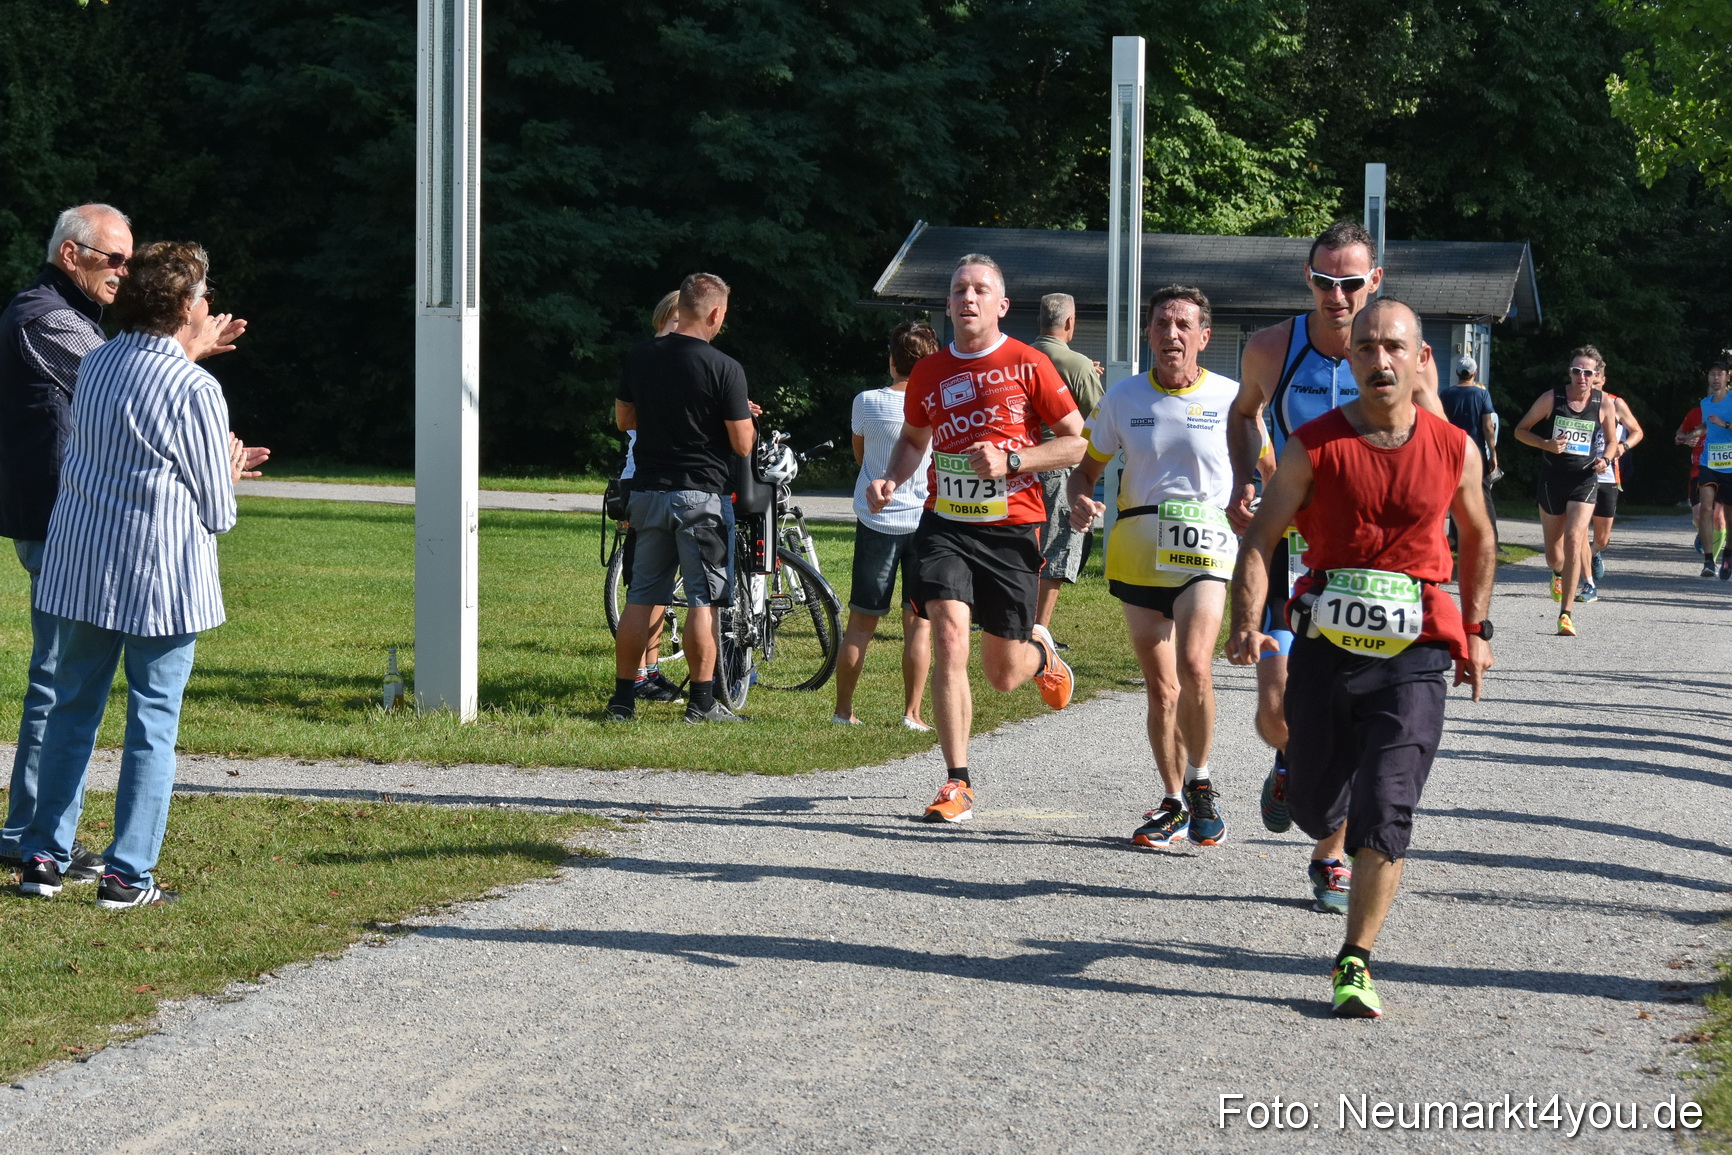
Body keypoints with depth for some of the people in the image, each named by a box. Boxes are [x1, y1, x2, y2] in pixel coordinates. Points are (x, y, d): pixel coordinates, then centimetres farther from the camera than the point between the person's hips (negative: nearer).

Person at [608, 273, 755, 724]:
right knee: (703, 599, 1)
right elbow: (742, 444, -11)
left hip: (648, 492, 5)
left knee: (641, 597, 10)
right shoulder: (724, 368, -12)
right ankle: (701, 702, 2)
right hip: (702, 495, -5)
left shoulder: (640, 356, 4)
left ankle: (623, 697, 12)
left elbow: (623, 419, 16)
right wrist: (740, 415, 8)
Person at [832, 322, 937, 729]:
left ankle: (843, 708, 12)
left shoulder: (867, 402, -6)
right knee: (919, 625, 4)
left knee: (861, 623, 8)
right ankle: (912, 713, 1)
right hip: (926, 523, 0)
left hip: (876, 522, 0)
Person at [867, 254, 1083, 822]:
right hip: (944, 524, 2)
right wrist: (891, 480, 5)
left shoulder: (1028, 365, -3)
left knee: (1003, 675, 5)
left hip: (1010, 528, -2)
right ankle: (957, 785, -11)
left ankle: (1040, 651, 45)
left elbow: (1077, 442, -1)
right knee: (948, 637, -18)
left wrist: (1011, 461, -15)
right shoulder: (929, 372, 8)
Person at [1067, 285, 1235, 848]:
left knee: (1193, 667, -23)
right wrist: (1079, 501, -10)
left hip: (1205, 548, -3)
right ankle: (1174, 805, 22)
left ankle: (1200, 782, -3)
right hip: (1138, 550, 3)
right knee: (1160, 689, 7)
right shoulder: (1123, 397, 6)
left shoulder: (1229, 397, 0)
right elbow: (1086, 468, 13)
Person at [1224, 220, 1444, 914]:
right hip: (1291, 549, 0)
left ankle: (1331, 858, 19)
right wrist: (1242, 482, 4)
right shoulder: (1271, 349, -4)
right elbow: (1242, 412, 19)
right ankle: (1292, 761, 26)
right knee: (1277, 711, -12)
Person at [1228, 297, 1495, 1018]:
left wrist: (1476, 630, 19)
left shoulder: (1453, 451, 1)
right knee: (1315, 812, 10)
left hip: (1414, 657, -1)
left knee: (1384, 815, -12)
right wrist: (1246, 625, -19)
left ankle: (1356, 964, -3)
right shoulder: (1313, 447, -4)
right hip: (1324, 647, 1)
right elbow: (1260, 540, -4)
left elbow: (1478, 539, 18)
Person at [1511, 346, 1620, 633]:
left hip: (1584, 480, -1)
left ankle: (1566, 614, -17)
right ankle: (1559, 573, 51)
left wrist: (1605, 459, -9)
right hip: (1552, 479, 1)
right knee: (1553, 552, 10)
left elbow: (1612, 441, 13)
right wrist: (1546, 444, -15)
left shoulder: (1604, 404, -2)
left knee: (1573, 540, -20)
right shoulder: (1552, 399, -5)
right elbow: (1521, 430, 2)